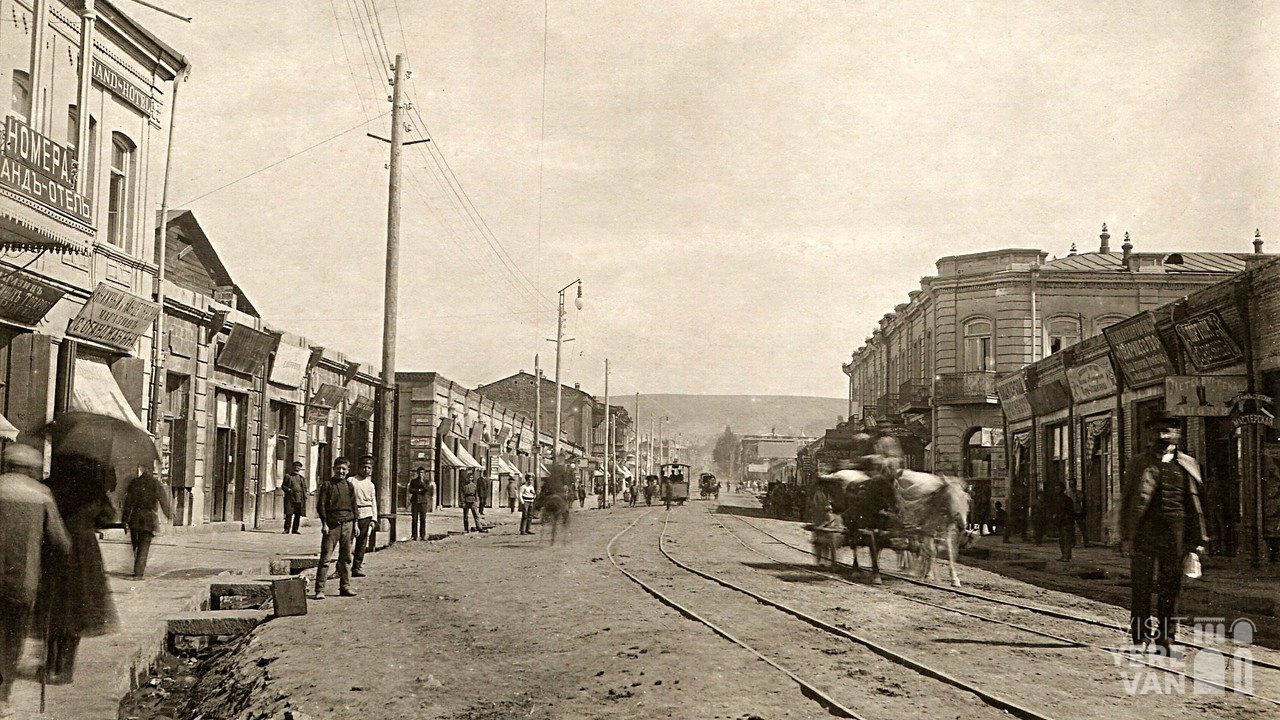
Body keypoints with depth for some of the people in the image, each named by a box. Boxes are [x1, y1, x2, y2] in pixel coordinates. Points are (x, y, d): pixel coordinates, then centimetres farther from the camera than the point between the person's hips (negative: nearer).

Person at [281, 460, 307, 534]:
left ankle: (295, 529, 7)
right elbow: (282, 486, 10)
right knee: (289, 514, -9)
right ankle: (287, 529, -4)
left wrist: (305, 497, 2)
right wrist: (288, 489, -10)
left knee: (298, 515, 1)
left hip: (299, 498, 3)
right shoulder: (288, 476, 10)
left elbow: (305, 488, 17)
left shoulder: (302, 477, 18)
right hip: (290, 498, -3)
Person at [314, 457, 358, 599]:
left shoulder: (349, 486, 13)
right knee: (325, 557, -6)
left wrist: (355, 524, 14)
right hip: (332, 524, -4)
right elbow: (321, 505, -3)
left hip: (347, 524, 5)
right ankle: (320, 589, -6)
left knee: (346, 557, 9)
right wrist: (324, 523, -10)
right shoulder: (327, 485, -1)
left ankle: (345, 586, 17)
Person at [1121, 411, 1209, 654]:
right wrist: (1126, 536, -1)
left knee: (1170, 587, 4)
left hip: (1174, 534, 1)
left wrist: (1198, 539, 8)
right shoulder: (1139, 463, 6)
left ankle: (1165, 638, 13)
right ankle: (1140, 636, 7)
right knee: (1141, 586, -1)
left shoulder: (1186, 465, 10)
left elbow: (1194, 504, 12)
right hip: (1144, 533, -1)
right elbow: (1127, 501, 5)